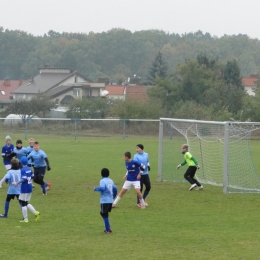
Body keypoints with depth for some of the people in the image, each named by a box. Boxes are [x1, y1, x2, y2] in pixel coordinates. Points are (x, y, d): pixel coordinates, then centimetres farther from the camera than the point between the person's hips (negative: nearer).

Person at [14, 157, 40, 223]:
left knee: (23, 204, 0)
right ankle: (35, 213, 4)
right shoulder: (29, 169, 8)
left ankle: (25, 219, 2)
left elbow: (24, 179, -26)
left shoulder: (23, 170, -16)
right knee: (26, 203, 18)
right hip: (30, 188, 8)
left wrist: (18, 182, -24)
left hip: (24, 189, -8)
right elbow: (32, 176, 16)